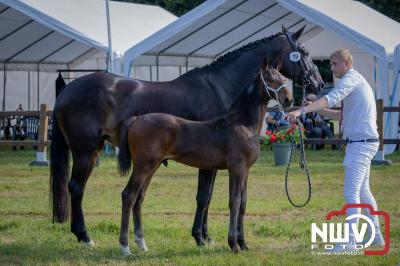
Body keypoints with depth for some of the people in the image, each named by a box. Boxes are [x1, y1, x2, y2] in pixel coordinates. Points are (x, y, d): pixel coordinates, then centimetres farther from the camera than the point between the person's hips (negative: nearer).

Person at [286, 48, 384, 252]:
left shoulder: (351, 79, -11)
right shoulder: (357, 82, 21)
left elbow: (331, 99, -28)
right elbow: (342, 115, 25)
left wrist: (301, 111, -37)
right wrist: (317, 110, 13)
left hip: (361, 142, -11)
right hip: (363, 142, 11)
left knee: (351, 192, -13)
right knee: (363, 191, 19)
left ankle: (349, 241, -16)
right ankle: (376, 235, 27)